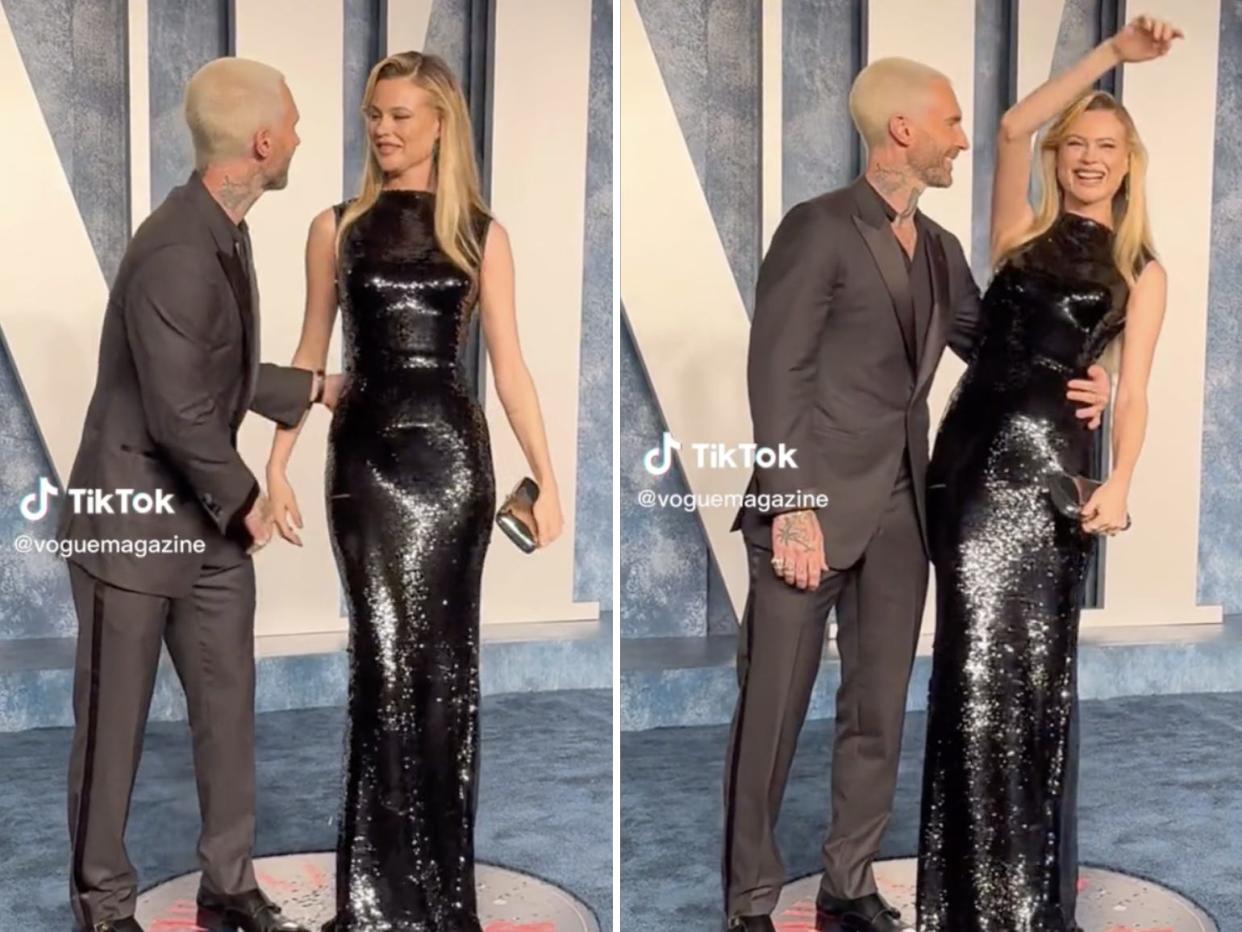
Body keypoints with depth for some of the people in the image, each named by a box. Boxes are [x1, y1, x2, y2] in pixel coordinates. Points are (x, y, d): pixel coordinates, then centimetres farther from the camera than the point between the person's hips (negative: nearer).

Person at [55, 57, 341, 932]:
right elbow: (181, 414, -24)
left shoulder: (223, 232, 6)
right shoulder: (176, 252, -25)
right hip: (134, 519, -9)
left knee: (229, 705, 13)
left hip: (207, 520, 9)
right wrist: (246, 498, -10)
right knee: (115, 723, 7)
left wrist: (315, 386, 26)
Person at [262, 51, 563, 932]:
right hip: (366, 453, 0)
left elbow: (509, 365, 3)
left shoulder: (481, 234, 6)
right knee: (386, 662, -4)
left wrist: (547, 479, -3)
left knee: (444, 663, 5)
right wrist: (277, 466, 3)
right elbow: (311, 355, 10)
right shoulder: (336, 228, 8)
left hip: (452, 453, 0)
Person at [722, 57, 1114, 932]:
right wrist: (792, 508, -18)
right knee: (772, 713, 1)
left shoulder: (941, 248, 12)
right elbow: (777, 374, -13)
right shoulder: (818, 227, -9)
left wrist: (1079, 377, -2)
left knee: (880, 711, 13)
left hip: (900, 509, 7)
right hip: (817, 503, -7)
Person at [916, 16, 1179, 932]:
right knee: (976, 664, -1)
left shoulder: (1141, 271, 11)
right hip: (970, 448, 1)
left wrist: (1119, 485, -14)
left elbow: (1133, 391, 2)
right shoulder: (1024, 232, 15)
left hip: (1048, 461, -1)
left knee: (1033, 668, 2)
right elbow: (1013, 128, 1)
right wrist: (1111, 53, -1)